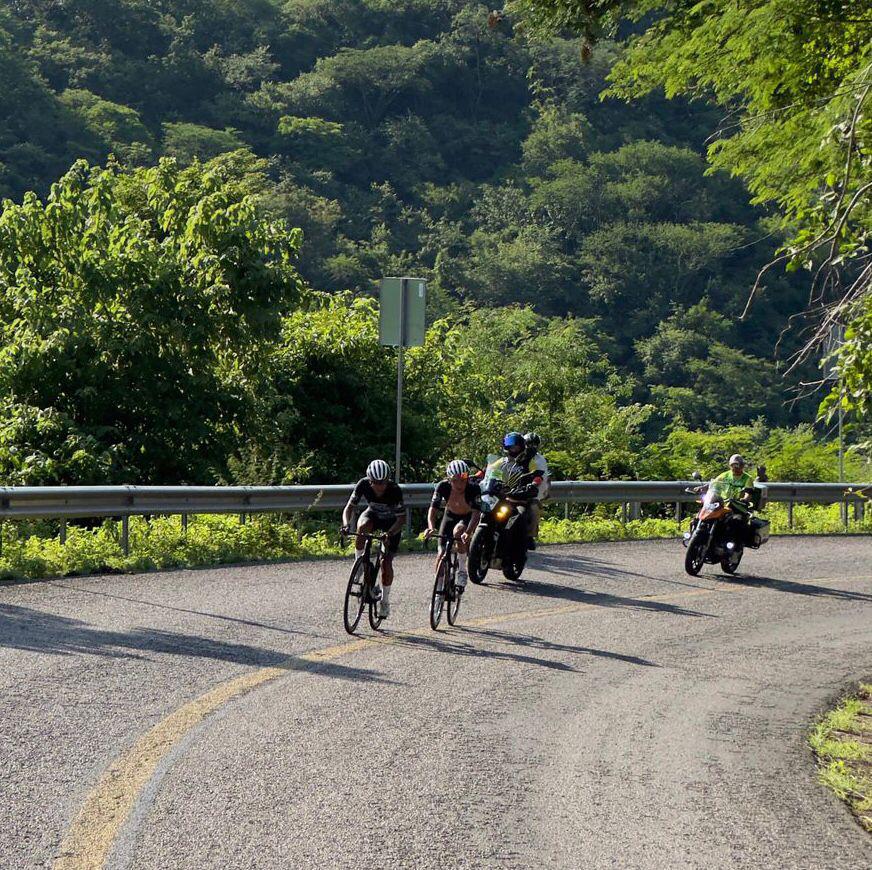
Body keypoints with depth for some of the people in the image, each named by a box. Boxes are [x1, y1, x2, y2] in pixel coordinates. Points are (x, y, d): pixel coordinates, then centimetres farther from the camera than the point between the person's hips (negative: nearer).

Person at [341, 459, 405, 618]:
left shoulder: (394, 490, -33)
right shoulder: (363, 484, -27)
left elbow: (402, 519, -30)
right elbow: (350, 507, -24)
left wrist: (390, 533, -47)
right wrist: (346, 524, -44)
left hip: (391, 522, -2)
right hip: (373, 515, 2)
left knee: (386, 561, -11)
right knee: (363, 527, -36)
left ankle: (385, 600, 9)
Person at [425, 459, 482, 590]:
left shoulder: (474, 488, -33)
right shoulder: (442, 486, -28)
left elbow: (476, 513, -39)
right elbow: (433, 508, -32)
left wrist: (468, 532, -56)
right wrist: (431, 527, -51)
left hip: (468, 517, -2)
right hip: (450, 516, 3)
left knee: (458, 531, -35)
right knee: (442, 555, -6)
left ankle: (462, 570, -19)